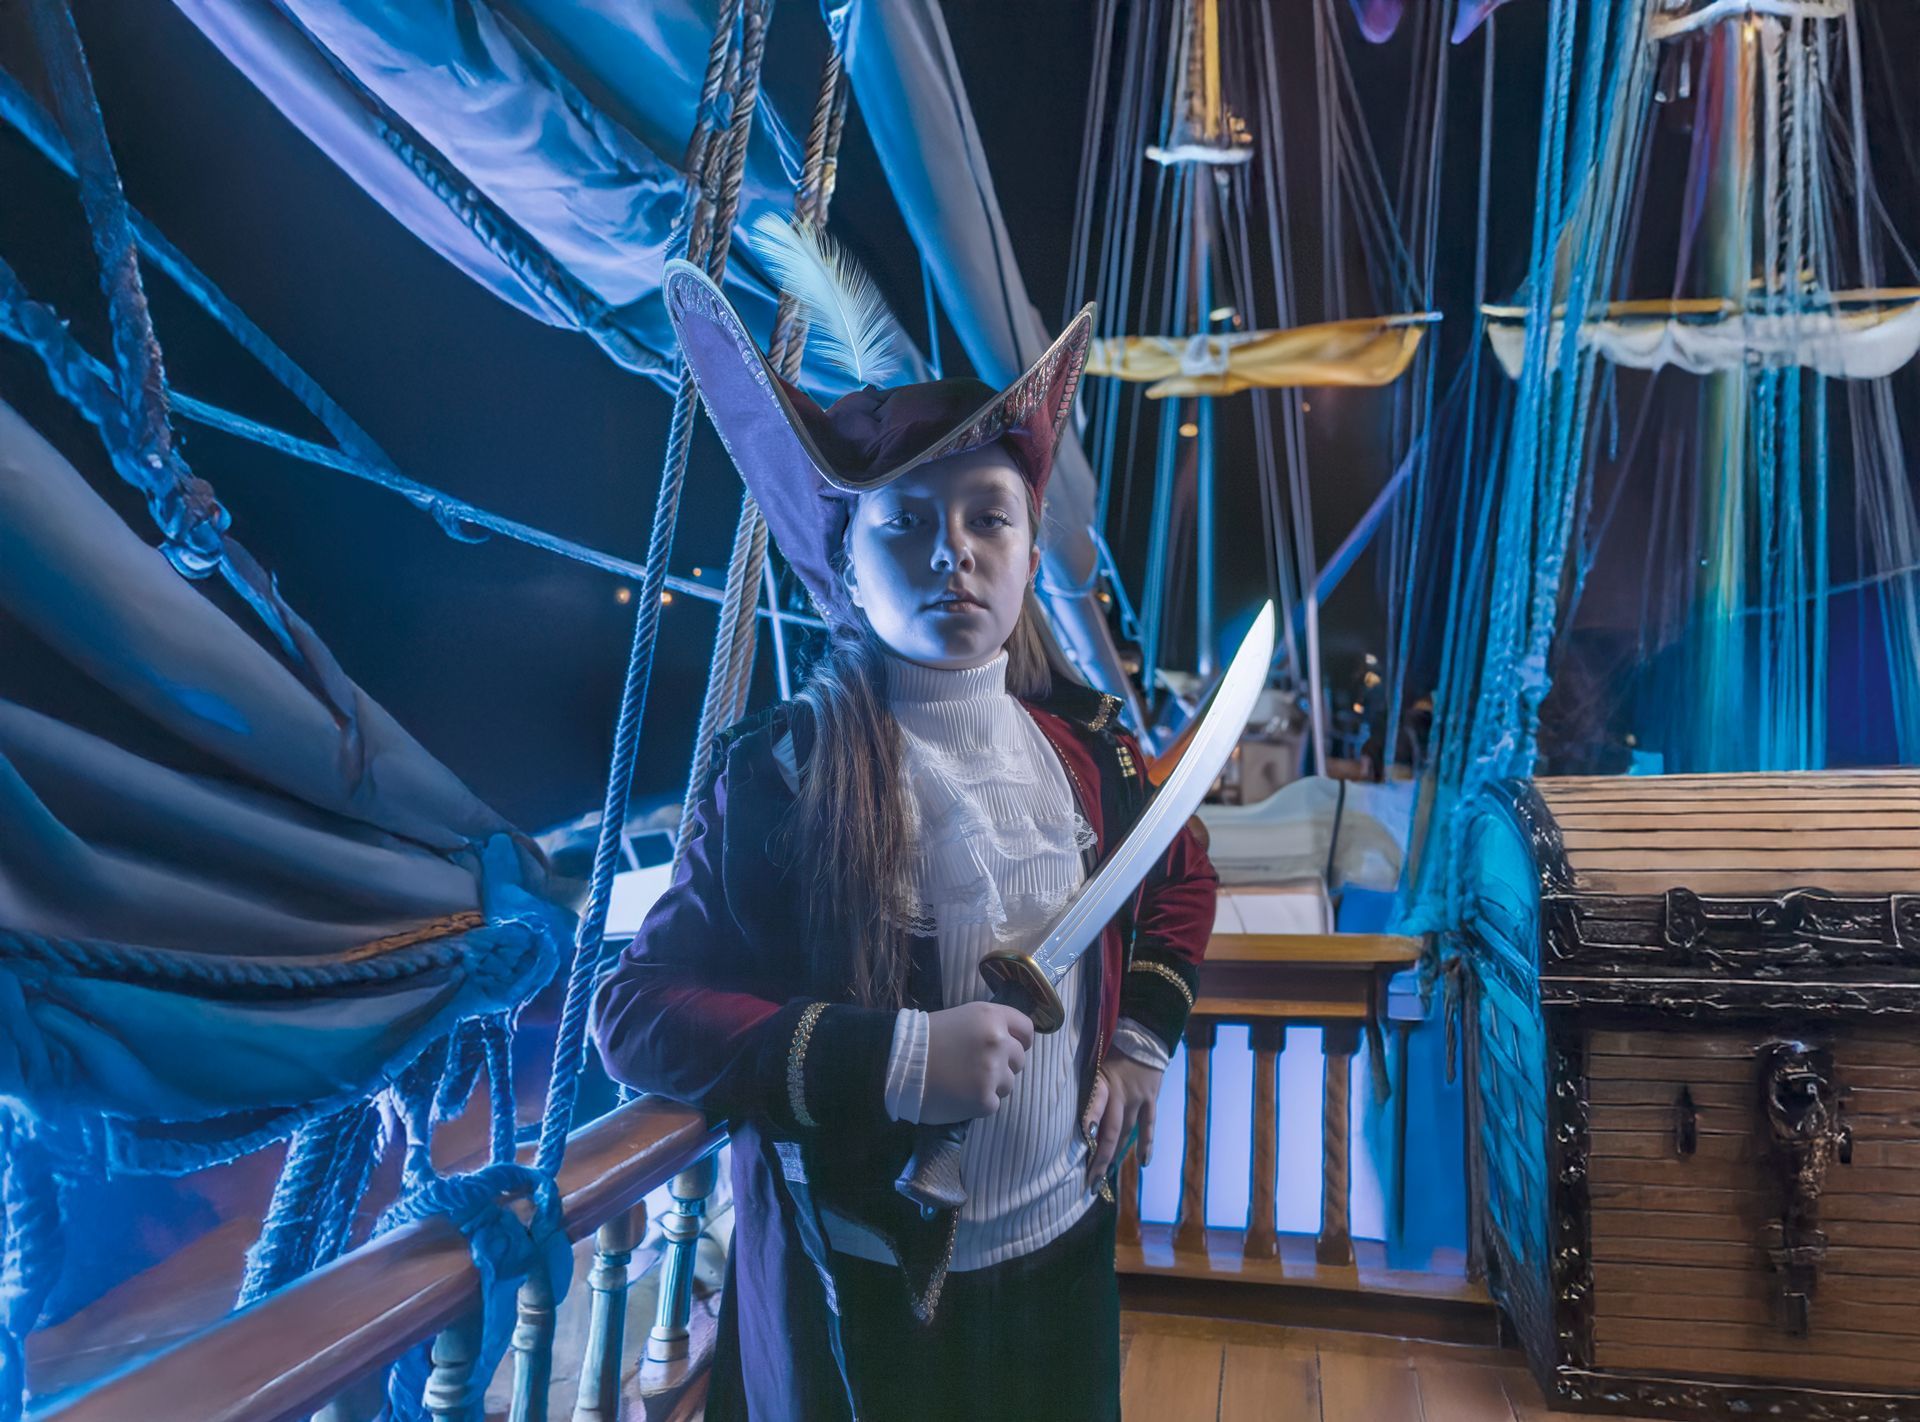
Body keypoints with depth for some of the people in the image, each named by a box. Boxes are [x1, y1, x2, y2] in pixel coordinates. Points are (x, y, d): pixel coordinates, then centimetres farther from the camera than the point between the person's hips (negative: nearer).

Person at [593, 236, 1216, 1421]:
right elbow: (639, 1011, -18)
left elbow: (1181, 878, 14)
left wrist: (1142, 1040, 2)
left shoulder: (1083, 737, -5)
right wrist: (896, 1058, -26)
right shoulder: (784, 771, -19)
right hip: (862, 1285, -4)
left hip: (1064, 1245, 4)